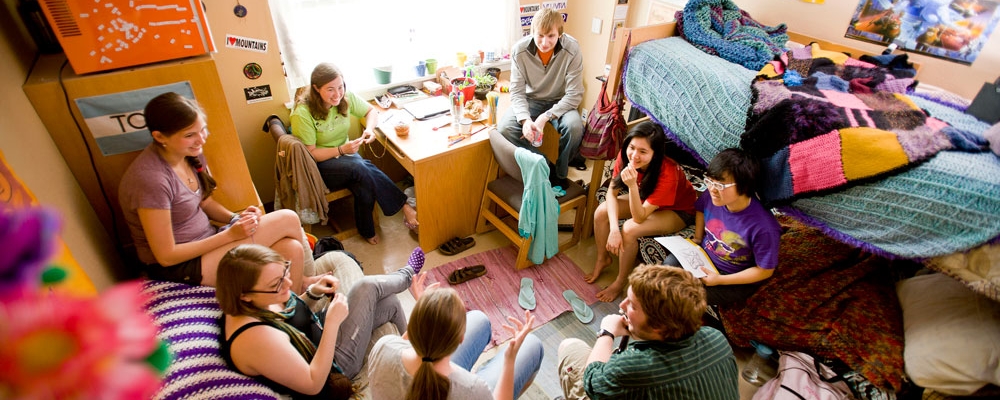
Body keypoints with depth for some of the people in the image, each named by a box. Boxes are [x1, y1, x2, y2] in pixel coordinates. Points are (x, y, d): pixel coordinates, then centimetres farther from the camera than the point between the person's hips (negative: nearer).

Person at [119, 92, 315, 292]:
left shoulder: (191, 154, -3)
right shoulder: (151, 179, -26)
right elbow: (166, 256, -21)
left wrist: (236, 218, -7)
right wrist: (230, 234, -21)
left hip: (206, 244, 7)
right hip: (179, 267, -7)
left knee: (291, 249, -16)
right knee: (288, 219, -15)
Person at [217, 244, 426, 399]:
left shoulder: (254, 304, -11)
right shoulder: (256, 338, -38)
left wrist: (313, 293, -9)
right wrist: (332, 322, -33)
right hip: (331, 369, -8)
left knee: (390, 303, 10)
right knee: (368, 287, -12)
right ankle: (406, 276, 26)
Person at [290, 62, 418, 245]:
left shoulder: (345, 98, -7)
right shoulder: (302, 114, -20)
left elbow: (371, 111, 8)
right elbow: (310, 153, -15)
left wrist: (369, 128, -14)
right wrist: (341, 150, -28)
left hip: (344, 156, 5)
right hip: (318, 167, -5)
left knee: (365, 184, -31)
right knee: (360, 167, -35)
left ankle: (366, 230, -13)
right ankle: (404, 207, -27)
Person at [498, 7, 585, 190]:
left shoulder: (572, 50, -21)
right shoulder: (519, 50, -18)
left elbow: (574, 95, -20)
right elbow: (517, 92, -14)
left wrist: (546, 117, -31)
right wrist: (525, 119, -32)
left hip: (560, 101, -1)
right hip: (530, 99, 2)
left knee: (574, 127, -33)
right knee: (505, 128, -27)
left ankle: (560, 173, -4)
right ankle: (547, 169, -10)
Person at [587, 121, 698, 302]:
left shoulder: (668, 173, -38)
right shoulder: (626, 156, -24)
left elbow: (639, 217, -35)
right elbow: (612, 192, -16)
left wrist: (632, 185, -50)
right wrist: (613, 229, -28)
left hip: (677, 210, -5)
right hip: (644, 199, 6)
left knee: (629, 229, -29)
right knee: (601, 212, -14)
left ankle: (620, 283, -5)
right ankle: (603, 259, 11)